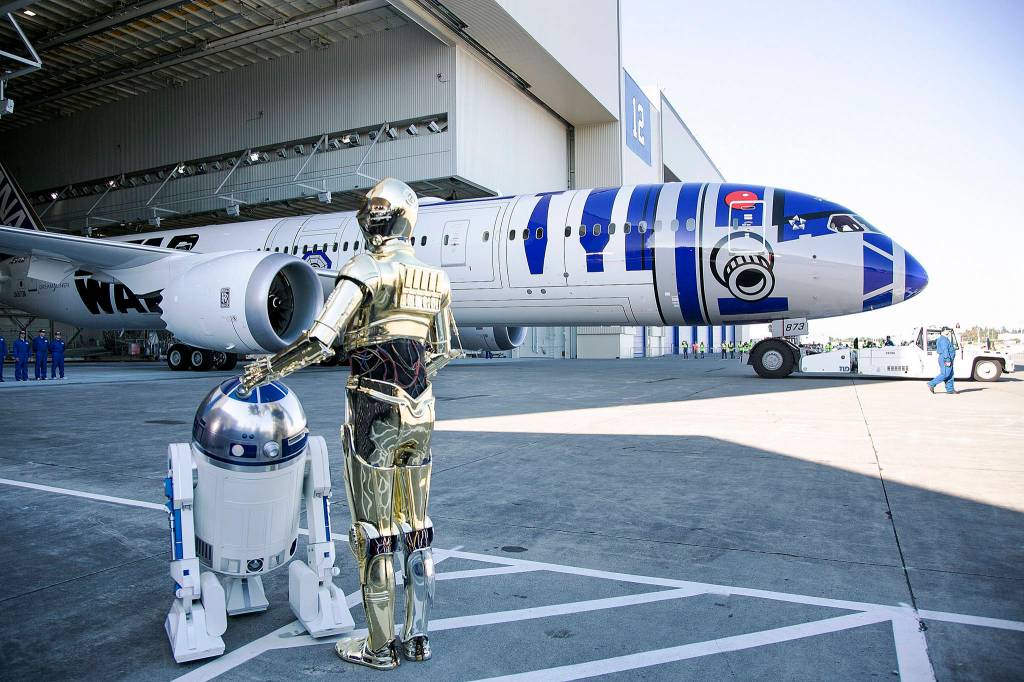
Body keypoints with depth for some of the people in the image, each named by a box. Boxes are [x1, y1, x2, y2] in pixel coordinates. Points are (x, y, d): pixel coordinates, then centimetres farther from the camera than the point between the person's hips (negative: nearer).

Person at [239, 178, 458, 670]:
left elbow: (320, 340, -17)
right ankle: (417, 638, 25)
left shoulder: (365, 270, -11)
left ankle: (381, 646, 18)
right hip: (419, 413, 6)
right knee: (415, 527, 14)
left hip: (372, 413, -6)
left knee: (373, 531, 6)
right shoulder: (434, 278, 8)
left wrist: (270, 368, -2)